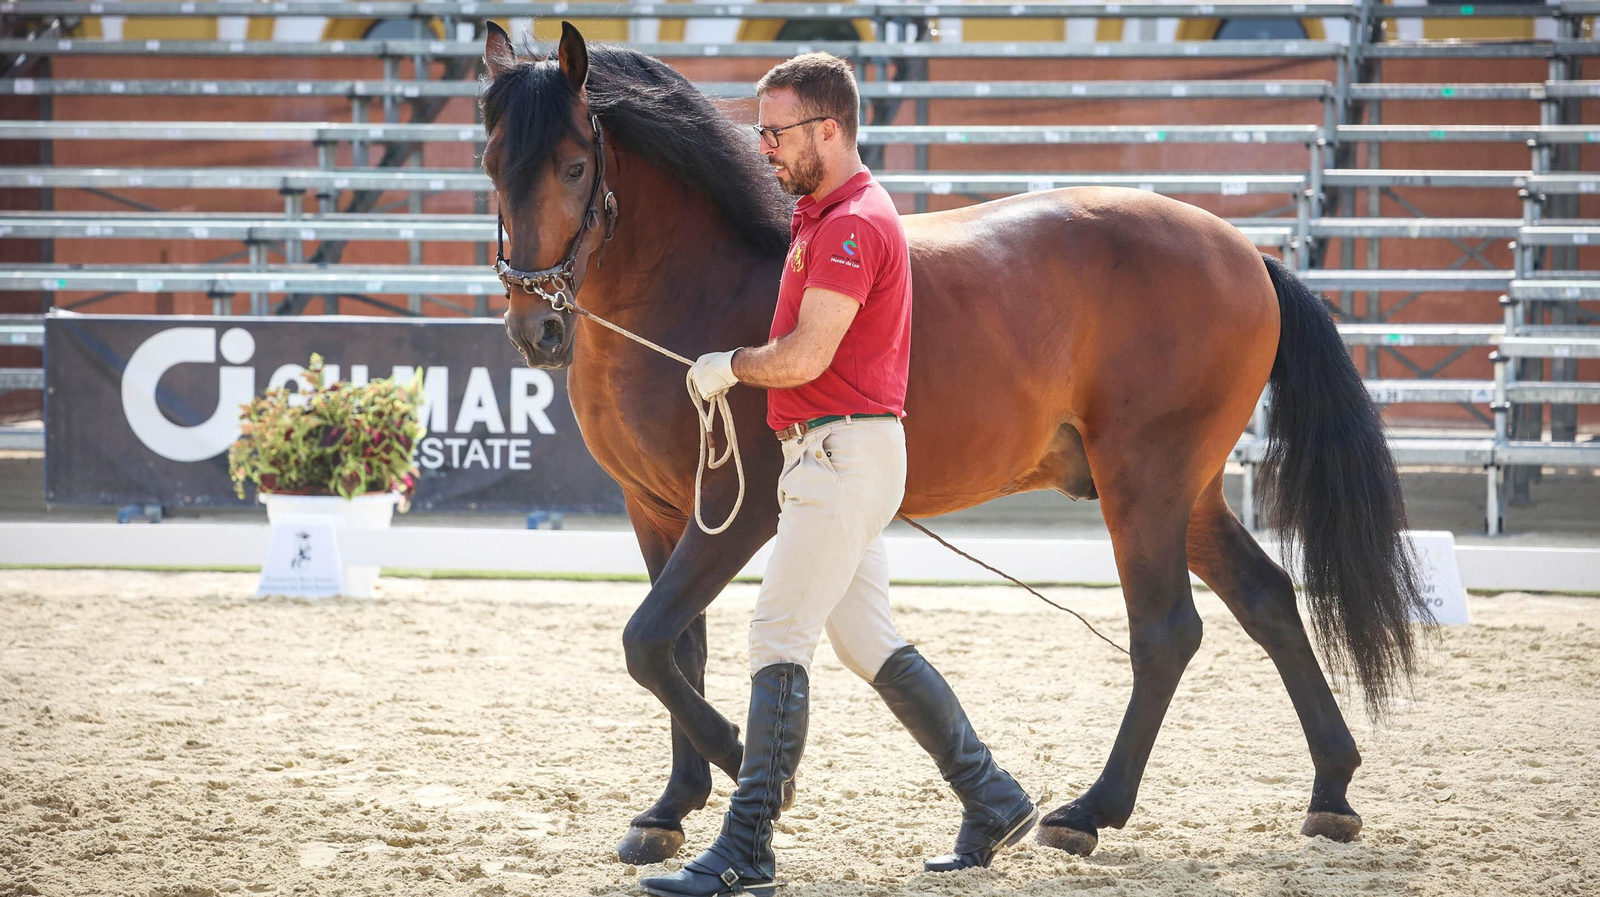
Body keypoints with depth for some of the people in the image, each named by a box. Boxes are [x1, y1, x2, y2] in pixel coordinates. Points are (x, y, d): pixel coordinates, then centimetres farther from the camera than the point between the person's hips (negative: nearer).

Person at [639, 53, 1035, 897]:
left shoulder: (853, 224, -16)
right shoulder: (818, 214, 17)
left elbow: (804, 357, -22)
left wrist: (730, 367, -6)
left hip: (842, 453, -11)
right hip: (828, 455, 11)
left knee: (779, 638, -11)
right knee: (868, 642, 13)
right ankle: (992, 802, 18)